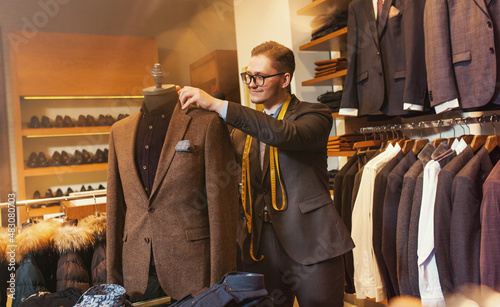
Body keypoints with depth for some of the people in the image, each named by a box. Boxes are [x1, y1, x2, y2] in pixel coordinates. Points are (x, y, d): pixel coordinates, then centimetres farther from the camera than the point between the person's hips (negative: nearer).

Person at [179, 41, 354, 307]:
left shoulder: (314, 115, -3)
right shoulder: (241, 130, 15)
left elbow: (284, 134, -25)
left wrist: (217, 105, -25)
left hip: (310, 246, -4)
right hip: (260, 251, 5)